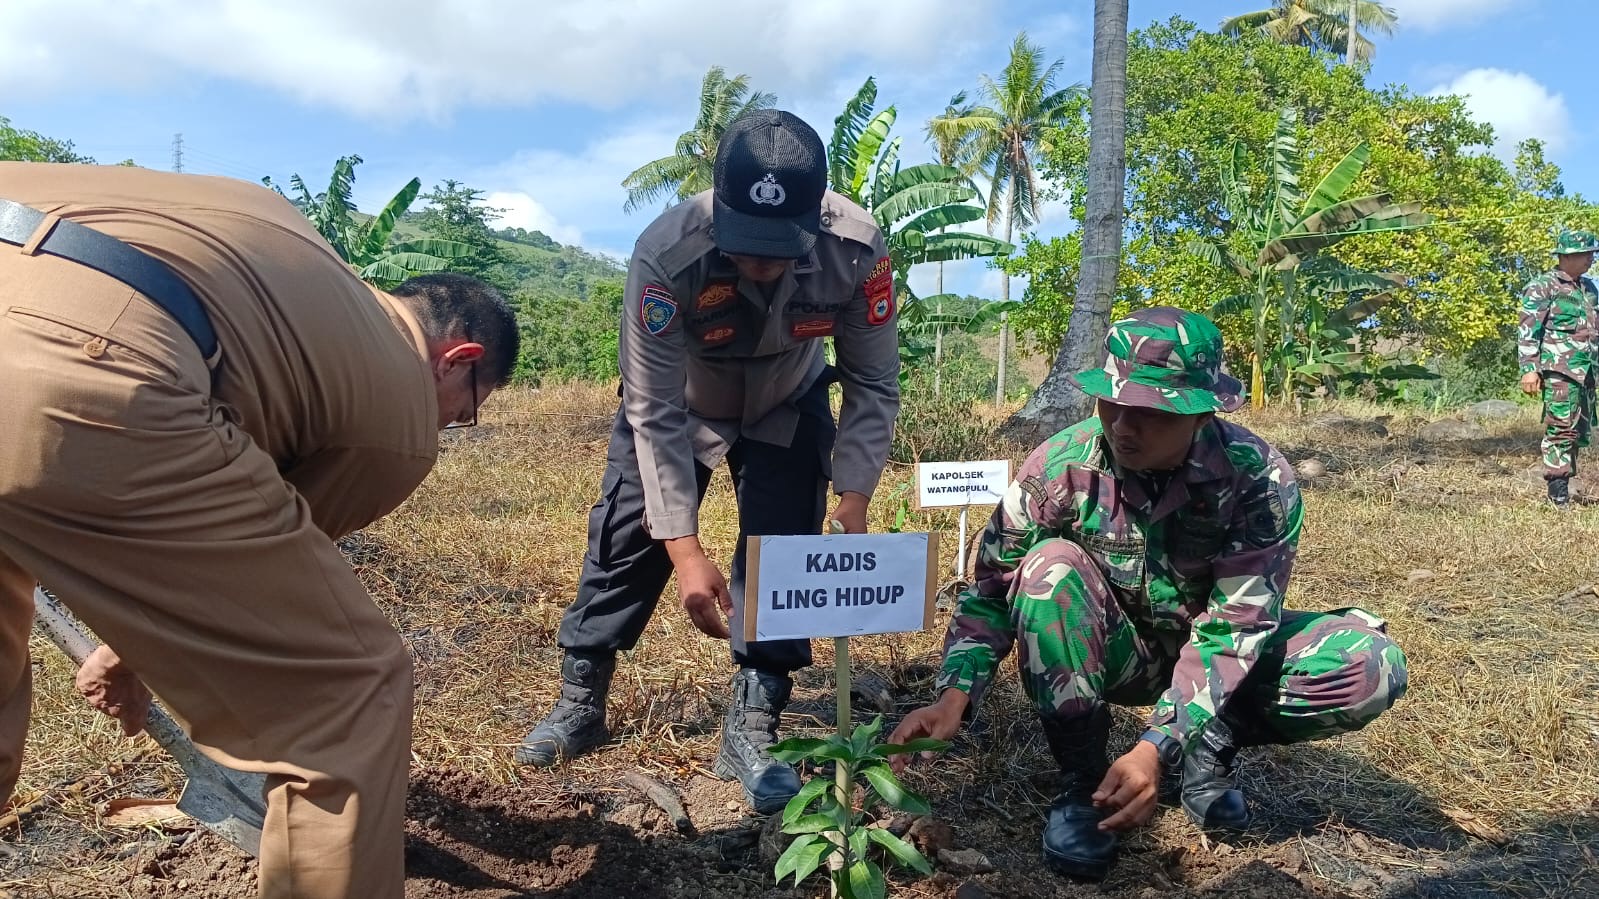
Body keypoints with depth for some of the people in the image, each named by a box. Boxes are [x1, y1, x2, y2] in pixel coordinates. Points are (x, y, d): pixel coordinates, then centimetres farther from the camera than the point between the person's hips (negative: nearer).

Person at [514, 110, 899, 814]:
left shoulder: (858, 248, -35)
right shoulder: (666, 254, -41)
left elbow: (873, 386, -21)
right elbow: (654, 413, -33)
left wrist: (852, 515, -28)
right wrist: (686, 552, -34)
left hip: (787, 409, 1)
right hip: (678, 404, -1)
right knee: (626, 540, 2)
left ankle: (752, 727, 3)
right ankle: (580, 703, 21)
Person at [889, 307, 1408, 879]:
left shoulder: (1257, 478, -24)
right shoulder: (1059, 467, -22)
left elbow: (1233, 629, -27)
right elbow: (992, 593, -16)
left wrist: (1156, 747, -38)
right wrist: (953, 698, -32)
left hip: (1216, 655, 0)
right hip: (1107, 654, 0)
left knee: (1370, 664, -24)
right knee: (1050, 567, -32)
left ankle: (1211, 747, -1)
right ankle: (1082, 782, -17)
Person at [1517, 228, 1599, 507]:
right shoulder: (1542, 287, -4)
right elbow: (1527, 330, -9)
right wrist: (1529, 369, -16)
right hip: (1560, 370, -8)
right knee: (1561, 427, -11)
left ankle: (1563, 485, 15)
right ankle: (1558, 489, -7)